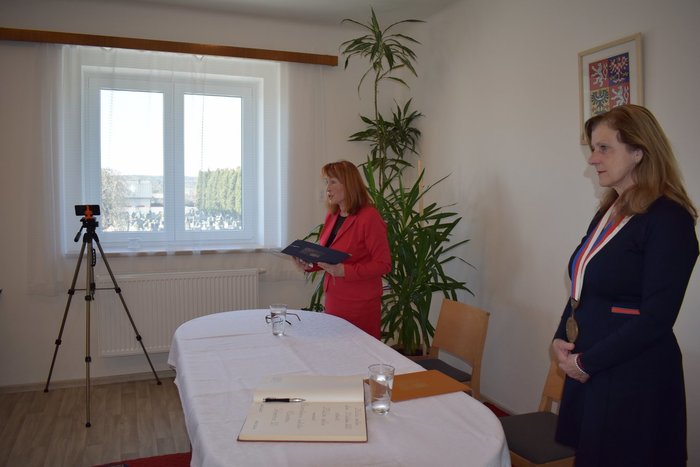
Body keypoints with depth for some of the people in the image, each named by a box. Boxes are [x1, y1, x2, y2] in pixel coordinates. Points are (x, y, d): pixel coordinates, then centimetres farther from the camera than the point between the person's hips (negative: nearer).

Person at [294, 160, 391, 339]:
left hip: (360, 305, -6)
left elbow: (383, 264, -15)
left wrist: (344, 271, -24)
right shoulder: (331, 216, 9)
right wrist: (309, 264, 0)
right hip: (333, 301, 6)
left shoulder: (369, 217, -13)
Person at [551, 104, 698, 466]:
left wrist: (587, 362, -14)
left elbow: (656, 317, -19)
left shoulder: (669, 219, -14)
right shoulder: (607, 213, 9)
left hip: (635, 379, -7)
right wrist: (560, 340, 0)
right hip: (586, 373, 7)